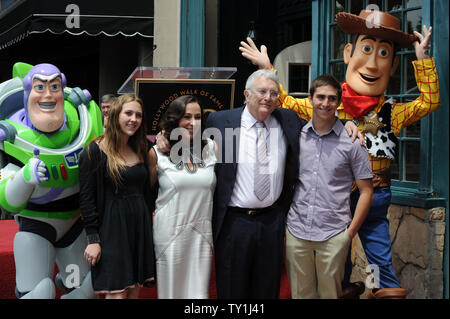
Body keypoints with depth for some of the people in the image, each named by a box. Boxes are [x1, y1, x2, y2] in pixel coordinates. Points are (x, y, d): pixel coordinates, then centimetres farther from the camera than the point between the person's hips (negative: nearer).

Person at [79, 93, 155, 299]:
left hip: (139, 229, 6)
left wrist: (147, 230, 14)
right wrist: (93, 239, -13)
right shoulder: (95, 151, -6)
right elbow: (86, 197, -9)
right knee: (116, 294, -7)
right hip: (111, 227, -6)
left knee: (134, 292, 8)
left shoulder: (140, 151, 14)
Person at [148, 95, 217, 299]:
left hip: (202, 233, 2)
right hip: (170, 232, -1)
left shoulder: (212, 148, 4)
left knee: (199, 291, 5)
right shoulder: (158, 153, 0)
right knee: (172, 289, 7)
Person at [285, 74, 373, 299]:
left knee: (330, 293, 6)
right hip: (296, 232, 2)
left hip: (334, 235, -2)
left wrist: (351, 231, -4)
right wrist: (281, 221, 7)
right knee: (300, 293, 10)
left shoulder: (351, 142, 0)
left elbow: (366, 191, 3)